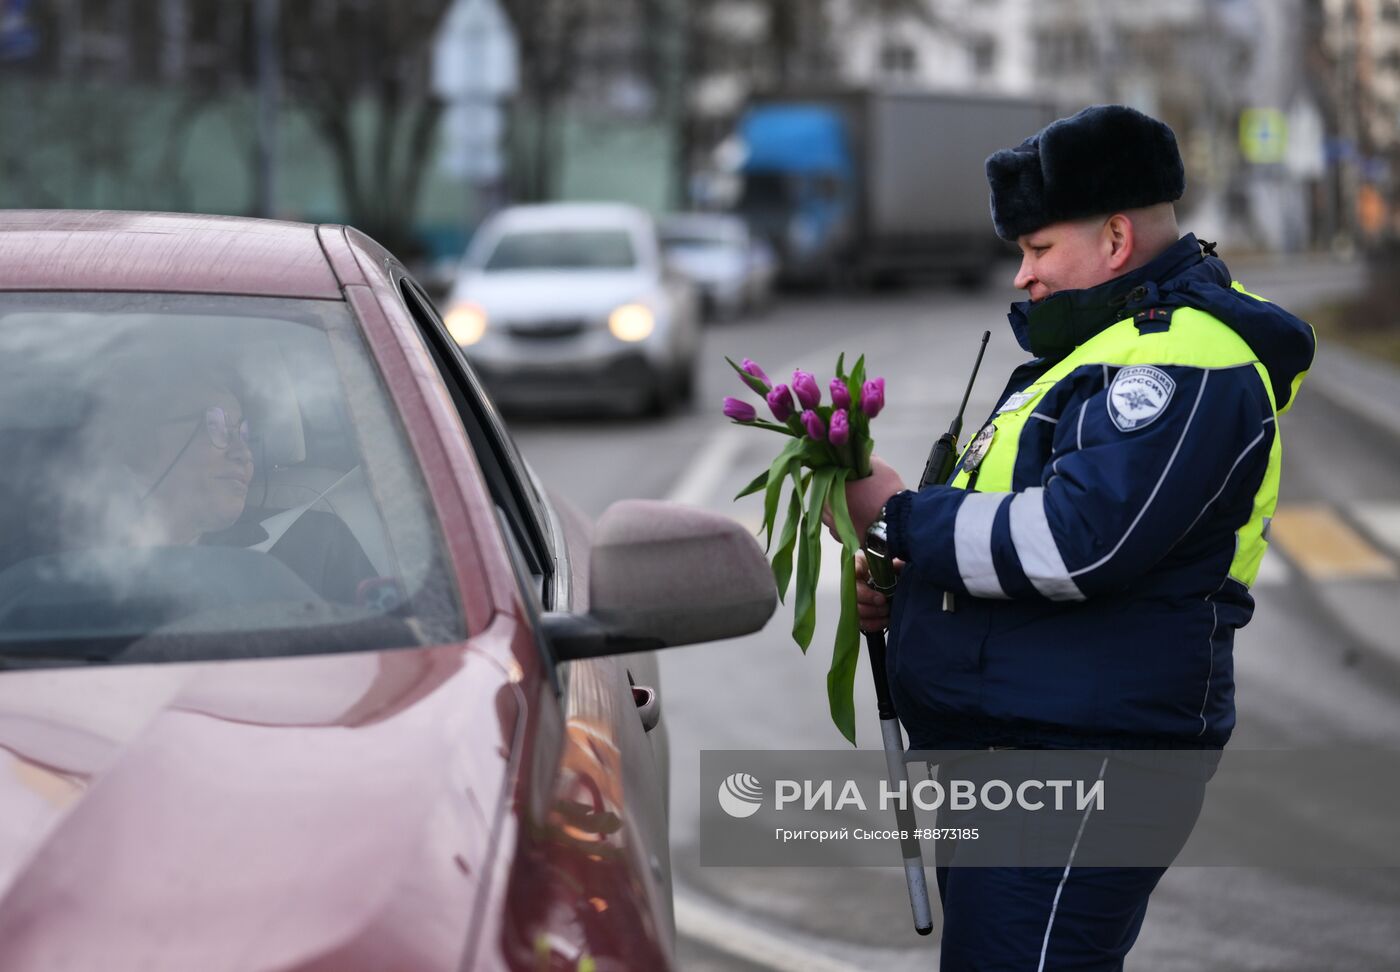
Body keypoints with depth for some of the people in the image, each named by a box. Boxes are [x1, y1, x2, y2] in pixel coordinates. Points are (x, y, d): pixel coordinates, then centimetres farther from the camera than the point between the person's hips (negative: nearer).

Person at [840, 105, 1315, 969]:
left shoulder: (1185, 364, -16)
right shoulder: (1104, 344, 20)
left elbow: (1074, 542, -27)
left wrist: (901, 517, -15)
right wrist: (910, 597, 11)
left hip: (1081, 763, -11)